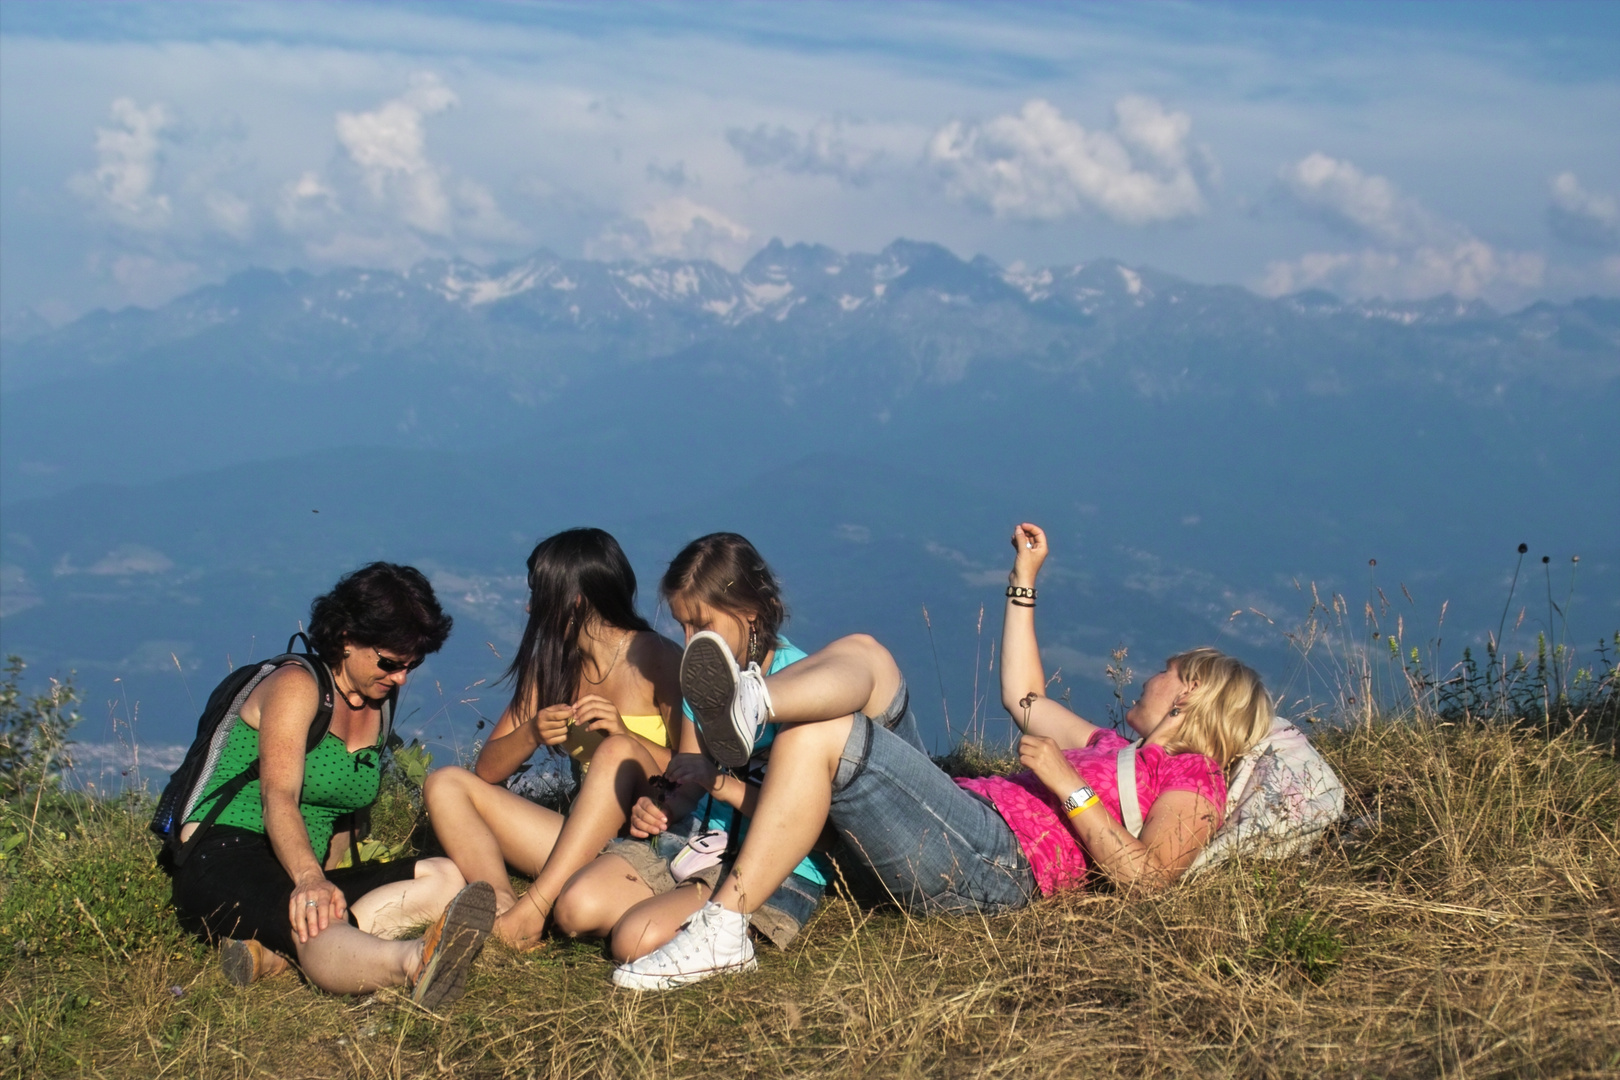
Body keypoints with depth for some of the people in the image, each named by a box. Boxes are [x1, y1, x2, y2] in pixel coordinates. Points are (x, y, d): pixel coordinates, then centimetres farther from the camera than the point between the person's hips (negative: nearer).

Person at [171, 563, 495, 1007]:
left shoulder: (375, 707, 17)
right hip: (226, 864, -8)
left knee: (444, 878, -15)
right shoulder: (296, 686, -8)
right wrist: (310, 880, -41)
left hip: (303, 875, 8)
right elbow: (278, 798, -23)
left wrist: (324, 877, 6)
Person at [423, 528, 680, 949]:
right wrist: (532, 733, -13)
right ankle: (502, 906, -29)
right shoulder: (551, 666, 11)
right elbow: (487, 770, 7)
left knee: (618, 753, -34)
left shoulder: (658, 660, -6)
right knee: (446, 784, -5)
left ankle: (528, 913, -38)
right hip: (587, 845, 6)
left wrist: (625, 734, -26)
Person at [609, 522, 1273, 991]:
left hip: (992, 858, -10)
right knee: (860, 656, 0)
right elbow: (1024, 698, 40)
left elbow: (1142, 874, -11)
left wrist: (1068, 785, -13)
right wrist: (1024, 582, 39)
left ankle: (724, 930, -36)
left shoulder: (1194, 782, 7)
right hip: (962, 814, 10)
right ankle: (751, 703, -32)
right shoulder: (1119, 750, 34)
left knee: (817, 736, -27)